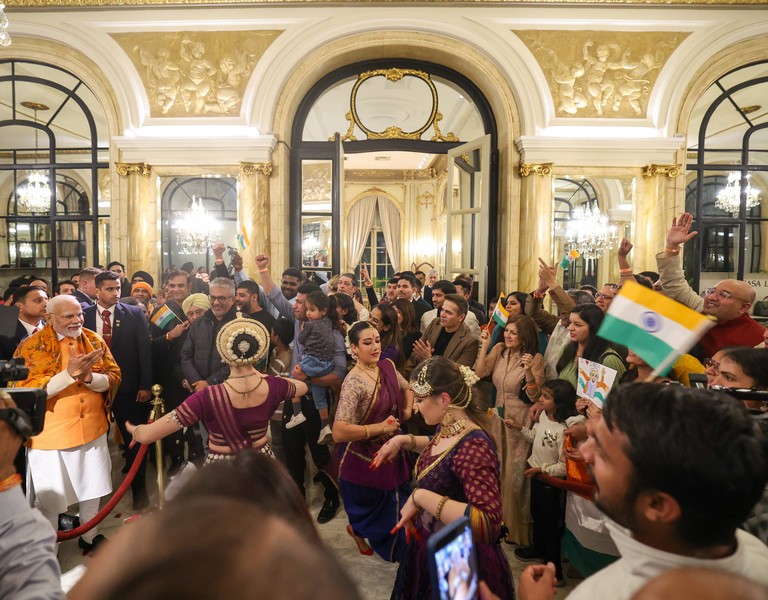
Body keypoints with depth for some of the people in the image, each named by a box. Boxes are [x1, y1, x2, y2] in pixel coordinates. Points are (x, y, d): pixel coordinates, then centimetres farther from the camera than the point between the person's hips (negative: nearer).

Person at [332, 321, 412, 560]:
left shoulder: (387, 366, -4)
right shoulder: (353, 383, -27)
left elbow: (406, 388, 18)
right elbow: (339, 432, -33)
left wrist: (407, 411, -1)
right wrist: (381, 427, -25)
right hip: (364, 458, -7)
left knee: (396, 506, 20)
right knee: (373, 508, 15)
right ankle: (357, 529, 48)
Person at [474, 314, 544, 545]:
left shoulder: (535, 358, -14)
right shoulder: (499, 349, 0)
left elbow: (535, 396, -16)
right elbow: (479, 373, -9)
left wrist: (529, 371, -30)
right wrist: (484, 345, -12)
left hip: (521, 421, -5)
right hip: (499, 417, 5)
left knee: (515, 473, 4)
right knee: (498, 469, 17)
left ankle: (517, 527, 25)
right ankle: (499, 519, 38)